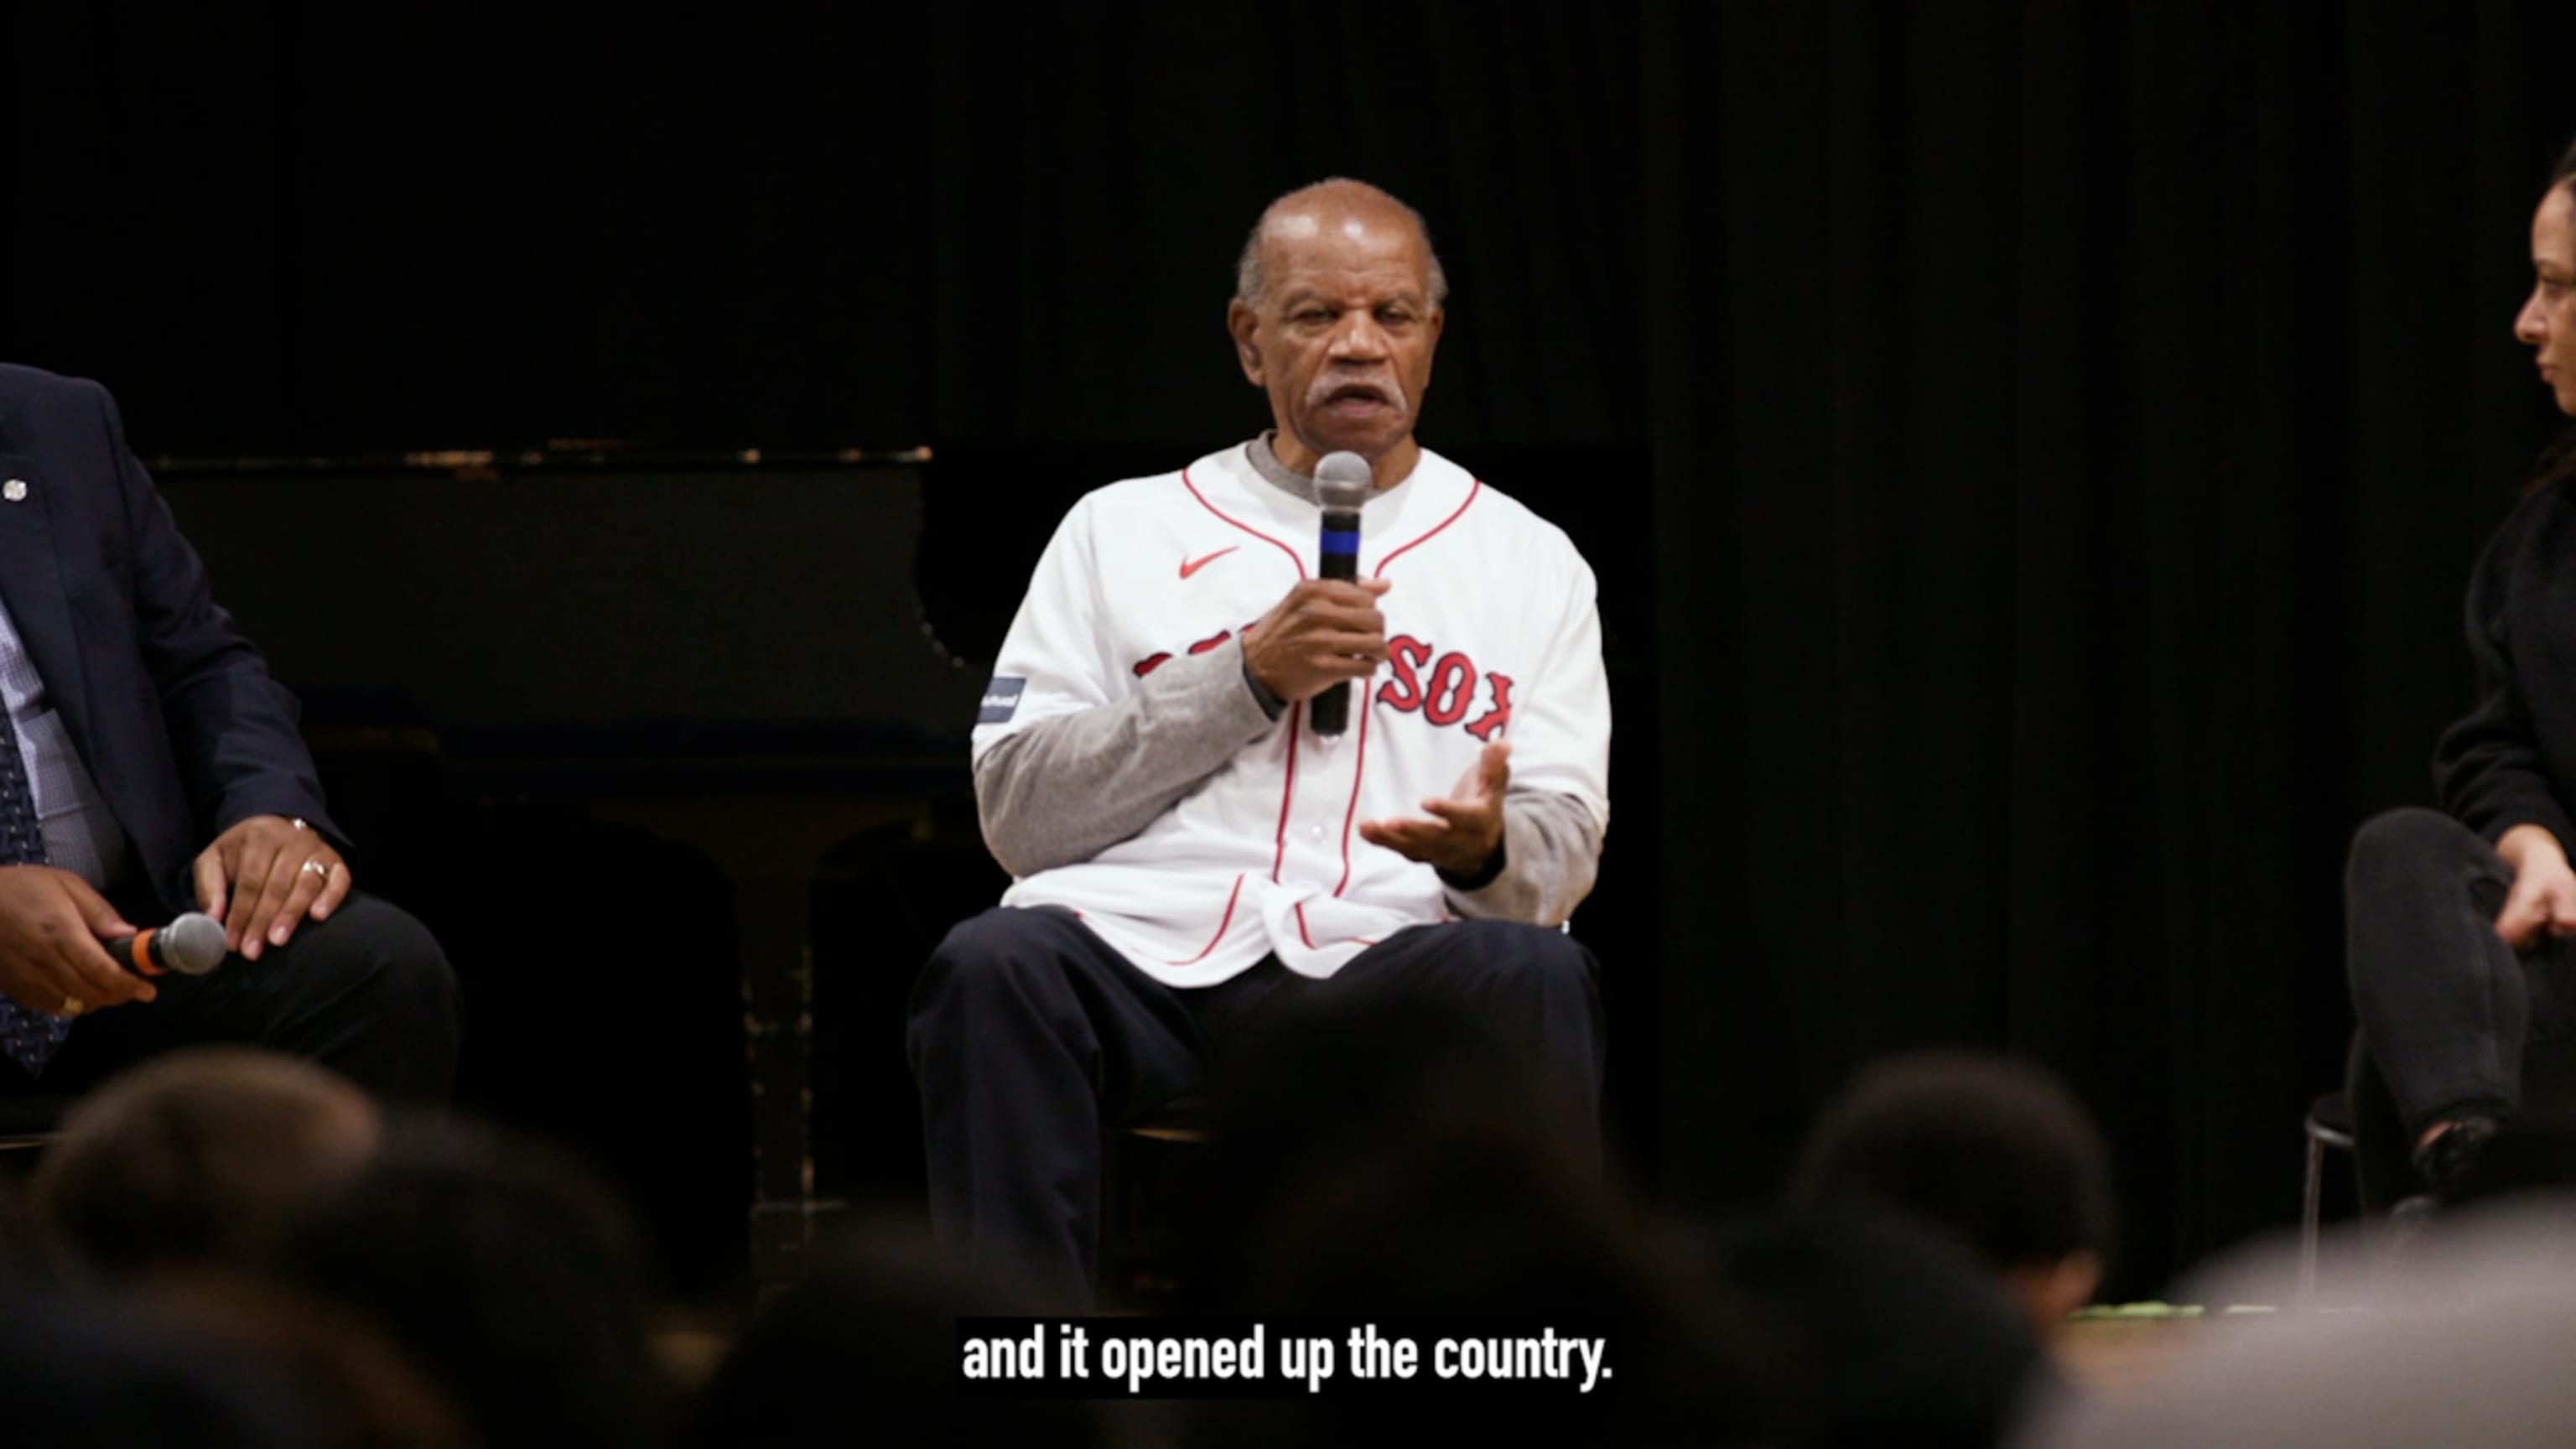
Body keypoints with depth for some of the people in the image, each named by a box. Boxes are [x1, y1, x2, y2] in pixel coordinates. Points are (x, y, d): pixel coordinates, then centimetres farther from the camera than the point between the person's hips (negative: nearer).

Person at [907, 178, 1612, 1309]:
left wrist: (1489, 849, -13)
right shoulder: (1122, 531, 21)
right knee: (992, 969, -34)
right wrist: (1246, 678, -1)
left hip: (1387, 956, 0)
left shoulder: (1528, 561, 23)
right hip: (1140, 943, 0)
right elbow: (1014, 810, 10)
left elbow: (1565, 852, 13)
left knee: (1531, 977, -34)